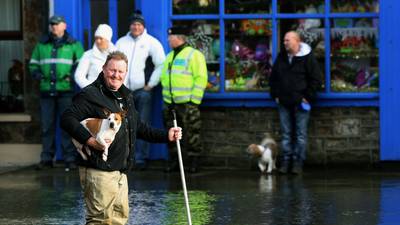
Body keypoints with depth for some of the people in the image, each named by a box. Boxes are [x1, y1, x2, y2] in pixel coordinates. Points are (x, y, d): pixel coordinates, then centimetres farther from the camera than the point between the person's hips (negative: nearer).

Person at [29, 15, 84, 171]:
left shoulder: (73, 45, 7)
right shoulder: (42, 45, 15)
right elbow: (33, 64, 20)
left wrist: (72, 76, -13)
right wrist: (36, 73, -1)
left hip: (66, 90, -3)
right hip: (46, 90, 3)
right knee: (47, 126, 3)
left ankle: (70, 159, -1)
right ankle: (46, 159, 8)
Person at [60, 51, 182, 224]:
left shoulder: (126, 97, 18)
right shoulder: (90, 95, -10)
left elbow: (139, 128, 28)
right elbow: (67, 119, -19)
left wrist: (166, 136, 21)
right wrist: (89, 139, -28)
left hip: (120, 171, 9)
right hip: (98, 170, -9)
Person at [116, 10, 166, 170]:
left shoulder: (152, 43, 0)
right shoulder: (121, 42, 12)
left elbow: (161, 65, -4)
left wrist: (151, 84, -7)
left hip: (143, 91, -4)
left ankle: (141, 158, -1)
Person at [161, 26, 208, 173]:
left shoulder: (194, 55, -6)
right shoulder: (169, 57, 18)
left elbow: (201, 79, -11)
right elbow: (164, 77, 24)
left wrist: (194, 100, -16)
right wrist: (165, 97, 13)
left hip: (187, 103, -7)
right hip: (169, 103, 7)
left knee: (191, 133, -4)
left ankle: (194, 160, 2)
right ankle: (173, 160, 17)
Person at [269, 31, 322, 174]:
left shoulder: (307, 58, -6)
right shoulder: (281, 58, 10)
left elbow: (316, 78, -7)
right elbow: (273, 78, 19)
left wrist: (307, 97, -10)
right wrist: (275, 95, 10)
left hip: (300, 103, -5)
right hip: (284, 103, 5)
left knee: (300, 134, 0)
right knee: (286, 134, 8)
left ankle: (298, 162, 4)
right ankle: (286, 161, 13)